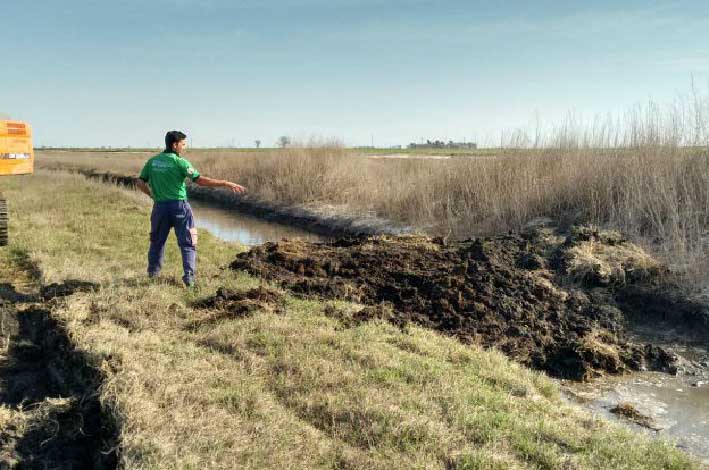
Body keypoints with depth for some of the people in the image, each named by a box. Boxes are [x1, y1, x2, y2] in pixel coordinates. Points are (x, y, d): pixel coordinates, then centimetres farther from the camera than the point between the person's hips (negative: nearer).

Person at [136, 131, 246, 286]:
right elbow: (200, 180, -20)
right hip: (179, 206, -5)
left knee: (157, 240, 22)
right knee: (187, 244, 2)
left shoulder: (152, 161, 6)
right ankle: (189, 276, -7)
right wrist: (227, 184, -20)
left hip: (160, 206, 5)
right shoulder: (179, 162, -11)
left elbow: (140, 182, 7)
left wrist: (153, 195, 17)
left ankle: (153, 272, 34)